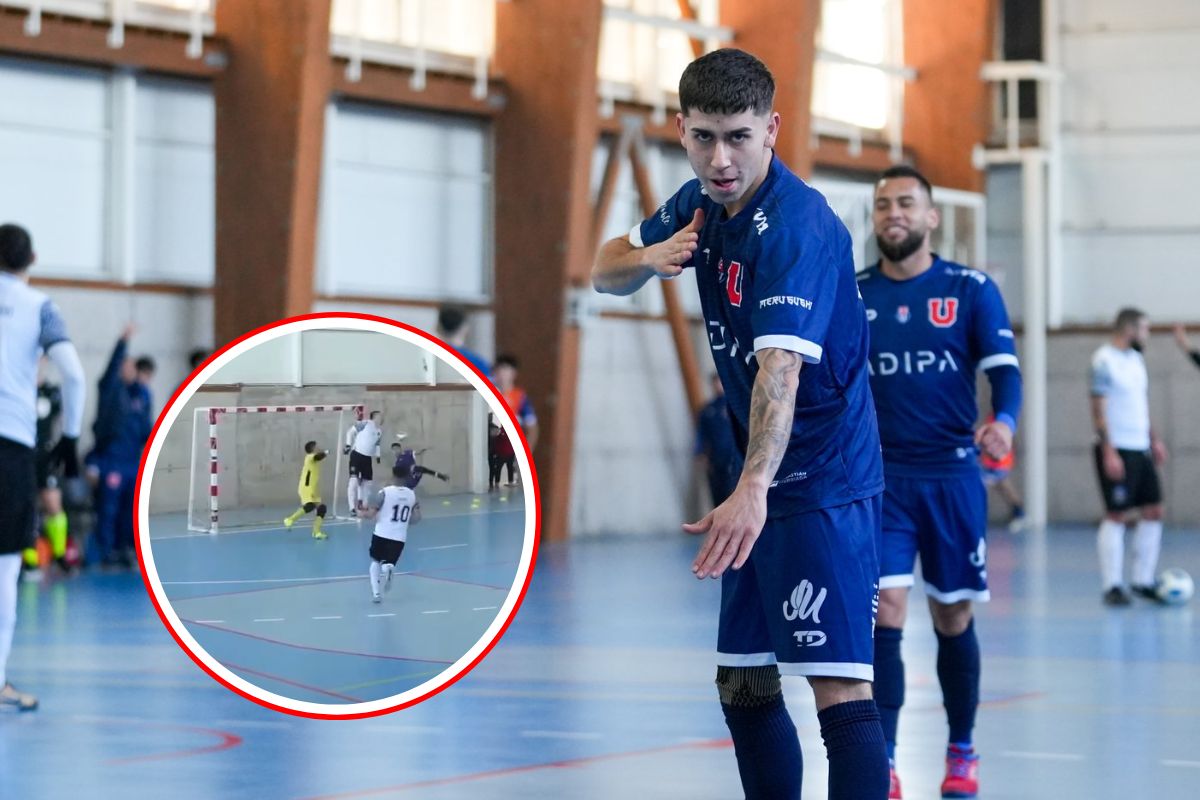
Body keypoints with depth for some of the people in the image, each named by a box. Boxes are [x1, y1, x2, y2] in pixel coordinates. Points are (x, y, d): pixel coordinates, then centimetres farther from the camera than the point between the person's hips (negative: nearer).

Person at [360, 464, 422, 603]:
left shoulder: (385, 492, -7)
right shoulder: (412, 495, 5)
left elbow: (370, 514, -10)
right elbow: (416, 518, 8)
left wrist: (364, 512, 12)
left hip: (381, 534, -2)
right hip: (399, 538, 2)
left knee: (375, 561, 22)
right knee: (388, 564, 9)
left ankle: (376, 592, 10)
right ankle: (387, 569, -29)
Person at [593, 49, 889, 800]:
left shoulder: (797, 224, -22)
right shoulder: (701, 203, 5)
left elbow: (781, 365, -35)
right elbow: (606, 272, 17)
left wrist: (753, 488, -49)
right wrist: (647, 256, -8)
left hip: (824, 482, -9)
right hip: (763, 488, 9)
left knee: (839, 684, -18)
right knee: (744, 685, 13)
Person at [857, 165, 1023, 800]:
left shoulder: (971, 290, 1)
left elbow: (1003, 368, -6)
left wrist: (1004, 422, -26)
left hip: (953, 476, 0)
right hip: (878, 477, 0)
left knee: (953, 617, 10)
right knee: (884, 611, -13)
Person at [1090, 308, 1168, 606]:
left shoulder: (1135, 359, 14)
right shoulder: (1105, 361, -11)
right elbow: (1098, 409, -15)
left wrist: (1154, 439, 18)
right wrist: (1109, 452, -20)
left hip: (1141, 449, 8)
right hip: (1117, 449, -8)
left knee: (1153, 512, 6)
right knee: (1116, 516, -5)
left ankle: (1142, 580, 15)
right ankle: (1112, 586, 1)